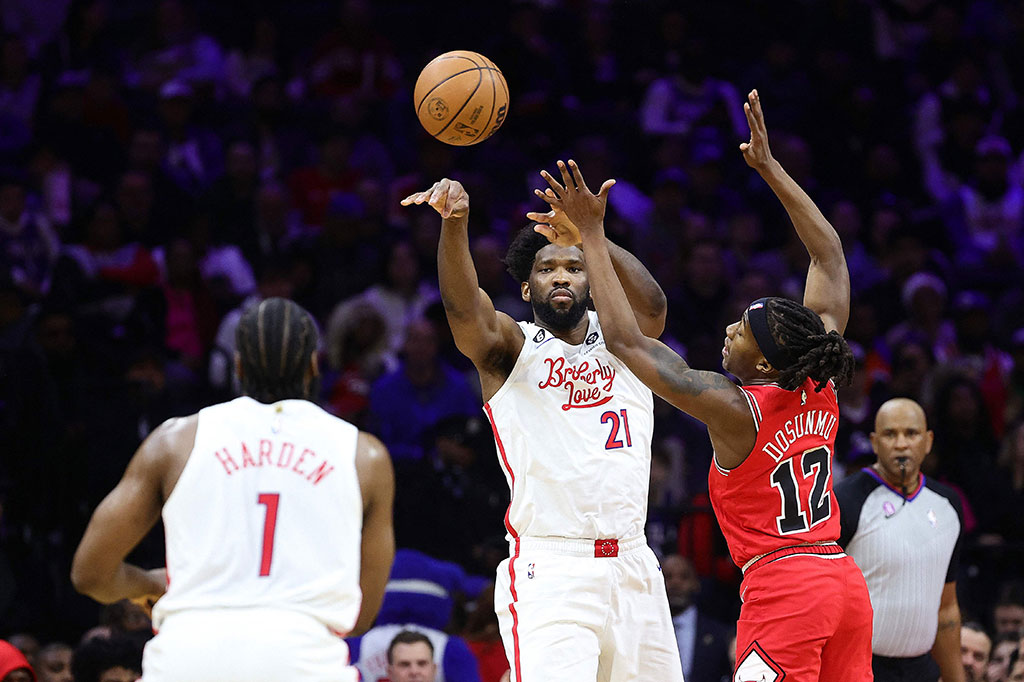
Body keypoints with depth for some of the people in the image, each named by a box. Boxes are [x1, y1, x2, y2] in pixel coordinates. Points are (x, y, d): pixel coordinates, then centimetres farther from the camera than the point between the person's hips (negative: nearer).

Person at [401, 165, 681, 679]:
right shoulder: (509, 348, 6)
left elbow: (652, 305, -9)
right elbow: (463, 308, -15)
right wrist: (454, 222, -35)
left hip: (631, 567, 5)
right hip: (548, 568, -4)